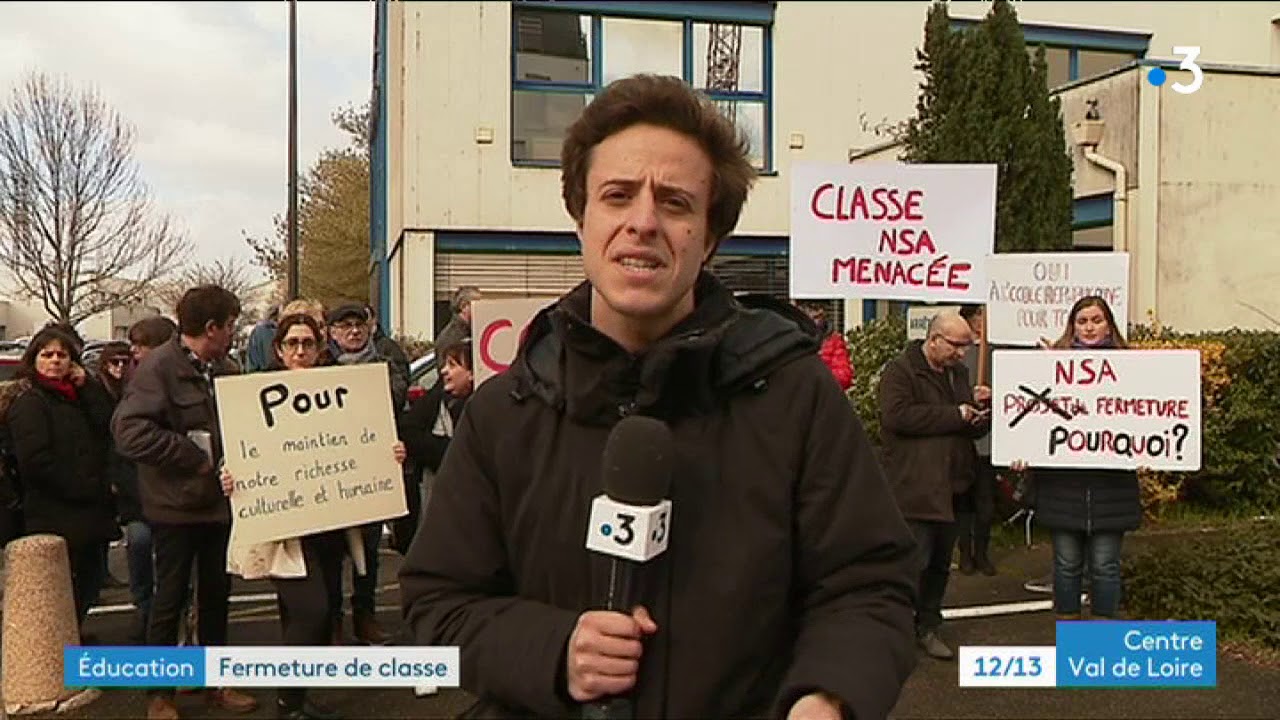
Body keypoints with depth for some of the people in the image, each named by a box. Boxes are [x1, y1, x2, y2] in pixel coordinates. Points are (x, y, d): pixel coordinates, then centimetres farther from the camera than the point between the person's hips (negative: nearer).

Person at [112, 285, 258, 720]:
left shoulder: (219, 367, 7)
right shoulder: (159, 367, -15)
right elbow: (129, 431, -25)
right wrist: (195, 456, -20)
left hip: (218, 501, 7)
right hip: (175, 505, -6)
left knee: (216, 595, 15)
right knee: (170, 599, 6)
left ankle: (216, 683, 29)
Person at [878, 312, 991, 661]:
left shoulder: (959, 373, 18)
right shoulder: (900, 371, -7)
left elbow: (978, 428, 24)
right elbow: (897, 415, -23)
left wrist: (981, 407, -1)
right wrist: (955, 415, -17)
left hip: (950, 486, 8)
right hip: (915, 486, -8)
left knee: (940, 564, 14)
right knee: (914, 562, -8)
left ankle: (928, 627, 26)